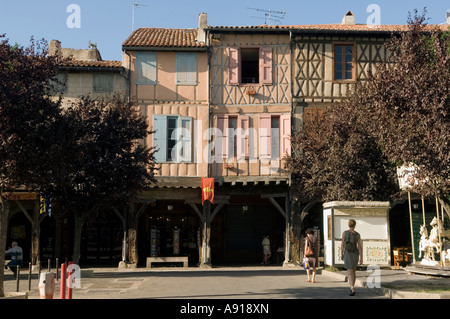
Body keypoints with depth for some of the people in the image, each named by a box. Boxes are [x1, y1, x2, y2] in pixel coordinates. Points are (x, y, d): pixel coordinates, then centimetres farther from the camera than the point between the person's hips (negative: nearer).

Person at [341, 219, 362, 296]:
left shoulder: (344, 233, -9)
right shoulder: (358, 234, -6)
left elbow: (342, 244, -7)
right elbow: (359, 247, -7)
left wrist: (341, 254, 6)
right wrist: (361, 258, -4)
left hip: (347, 254, -2)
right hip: (355, 254, 2)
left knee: (350, 273, -5)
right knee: (353, 271, 22)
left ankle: (352, 289, -24)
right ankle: (352, 288, 31)